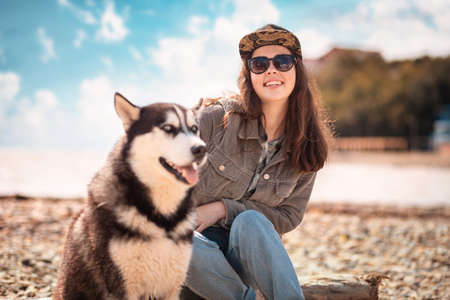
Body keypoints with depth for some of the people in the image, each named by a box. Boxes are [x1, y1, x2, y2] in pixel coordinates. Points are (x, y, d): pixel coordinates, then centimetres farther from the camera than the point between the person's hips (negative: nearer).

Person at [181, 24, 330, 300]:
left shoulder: (307, 147, -2)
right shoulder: (218, 117, -10)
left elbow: (289, 216, -2)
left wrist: (223, 208, -14)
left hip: (251, 251, 1)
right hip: (202, 239, -1)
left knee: (250, 222, -34)